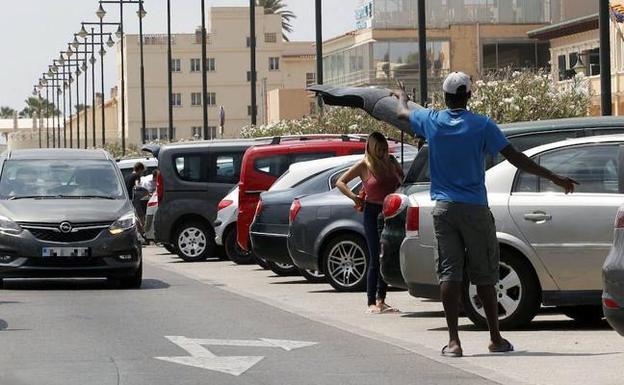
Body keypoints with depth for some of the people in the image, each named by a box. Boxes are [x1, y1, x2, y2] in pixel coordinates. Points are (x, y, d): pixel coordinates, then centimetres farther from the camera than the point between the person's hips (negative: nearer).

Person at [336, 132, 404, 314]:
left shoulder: (390, 161, 8)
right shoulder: (364, 166, -4)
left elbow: (403, 179, 27)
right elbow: (340, 182, -1)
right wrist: (354, 197, -13)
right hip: (373, 213, -5)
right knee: (375, 258, -8)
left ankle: (381, 300, 16)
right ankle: (371, 303, -5)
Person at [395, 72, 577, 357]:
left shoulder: (431, 121, 1)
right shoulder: (482, 126, -6)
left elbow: (402, 113, 23)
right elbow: (515, 158, -8)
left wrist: (402, 97, 46)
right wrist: (555, 179, -3)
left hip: (444, 208, 2)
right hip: (475, 208, -2)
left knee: (449, 272, 0)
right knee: (484, 275, 5)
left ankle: (453, 341, -6)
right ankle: (495, 339, 10)